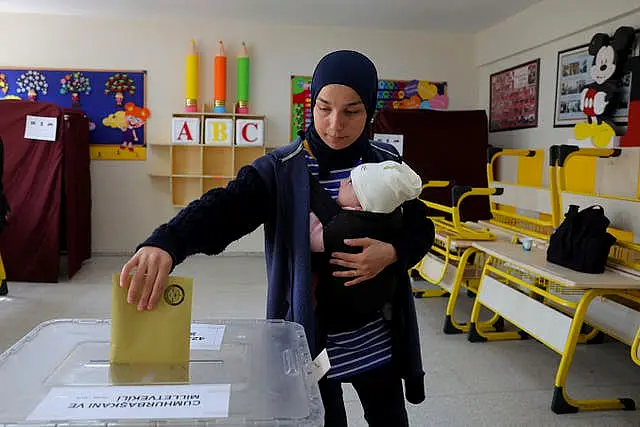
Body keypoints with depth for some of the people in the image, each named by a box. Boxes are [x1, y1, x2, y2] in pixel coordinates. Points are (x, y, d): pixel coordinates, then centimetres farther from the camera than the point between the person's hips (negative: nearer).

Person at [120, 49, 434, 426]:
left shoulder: (387, 164, -2)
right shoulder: (282, 169, -13)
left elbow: (422, 228, 5)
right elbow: (224, 208, -27)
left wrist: (393, 253, -18)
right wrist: (165, 243, -47)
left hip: (375, 337, 4)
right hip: (310, 338, -3)